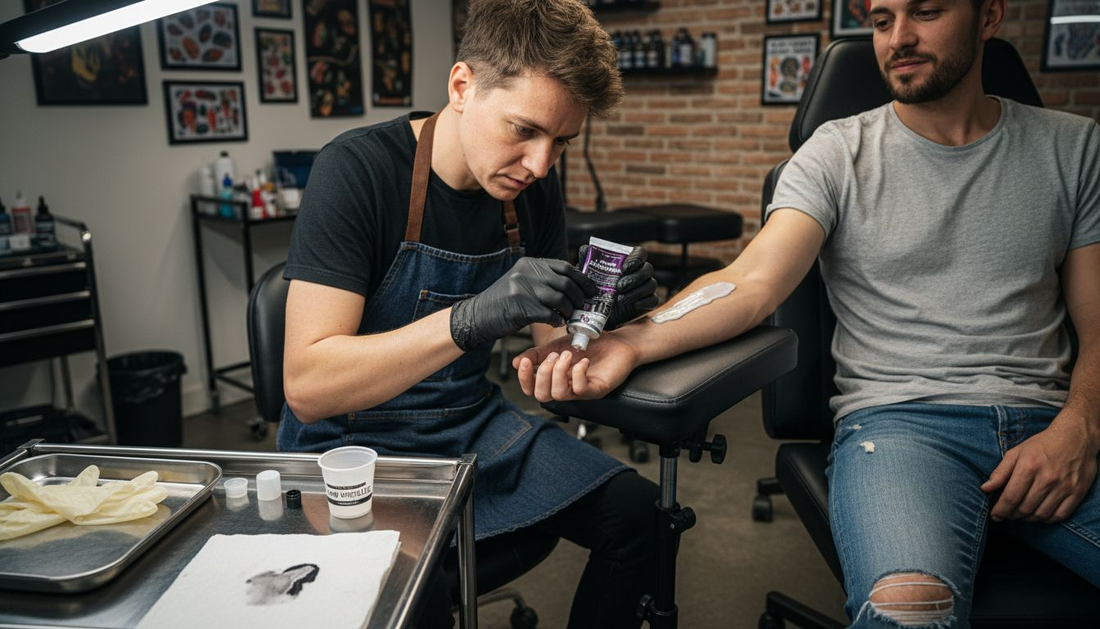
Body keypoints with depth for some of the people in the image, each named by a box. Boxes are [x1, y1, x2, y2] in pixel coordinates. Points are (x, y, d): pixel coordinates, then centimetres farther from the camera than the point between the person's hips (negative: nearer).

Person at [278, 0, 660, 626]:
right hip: (354, 442, -5)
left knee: (634, 507, -7)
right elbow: (306, 385, -27)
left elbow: (553, 341, 3)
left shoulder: (534, 188, -3)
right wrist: (472, 319, -39)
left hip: (472, 423, 5)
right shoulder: (359, 169, -21)